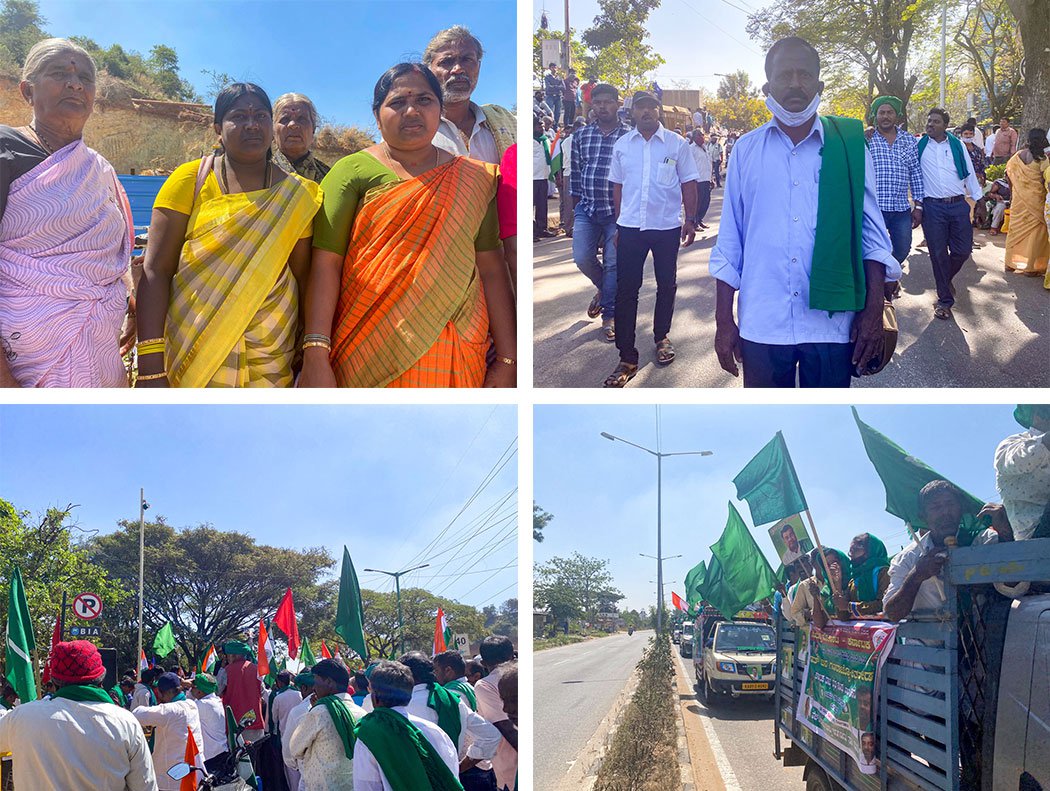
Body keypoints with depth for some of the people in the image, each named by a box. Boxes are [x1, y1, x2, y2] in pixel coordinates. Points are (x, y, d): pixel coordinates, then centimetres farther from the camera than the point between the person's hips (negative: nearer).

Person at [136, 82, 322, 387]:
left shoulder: (296, 196, 6)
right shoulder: (190, 179, 0)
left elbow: (305, 281, 6)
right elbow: (156, 271, -6)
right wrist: (150, 369, -15)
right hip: (189, 356, -1)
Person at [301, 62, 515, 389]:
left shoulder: (473, 179, 9)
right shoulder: (354, 171, 0)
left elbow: (492, 269, 6)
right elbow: (326, 263, -7)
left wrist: (507, 359, 0)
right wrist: (315, 357, -17)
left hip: (453, 357, 2)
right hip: (367, 357, -2)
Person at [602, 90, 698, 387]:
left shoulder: (676, 144, -2)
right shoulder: (621, 145, 5)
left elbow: (688, 184, 1)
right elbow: (618, 186, 11)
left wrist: (690, 221, -3)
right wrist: (618, 223, 12)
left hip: (667, 227, -1)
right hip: (630, 228, 1)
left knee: (666, 285, 13)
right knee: (625, 291, -3)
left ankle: (662, 337, 34)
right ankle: (627, 358, 0)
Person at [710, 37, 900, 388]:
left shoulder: (849, 146, 4)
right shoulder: (746, 150, 6)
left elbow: (871, 231, 4)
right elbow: (729, 242, 8)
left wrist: (874, 310, -3)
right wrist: (723, 320, 4)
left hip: (832, 321, 0)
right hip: (761, 323, 1)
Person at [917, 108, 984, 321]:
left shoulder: (957, 145, 6)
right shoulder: (919, 145, 2)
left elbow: (969, 173, 11)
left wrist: (979, 200, 10)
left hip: (958, 205, 2)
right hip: (933, 207, -2)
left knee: (963, 250, 2)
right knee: (938, 253, 1)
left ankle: (946, 278, 33)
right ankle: (944, 299, 11)